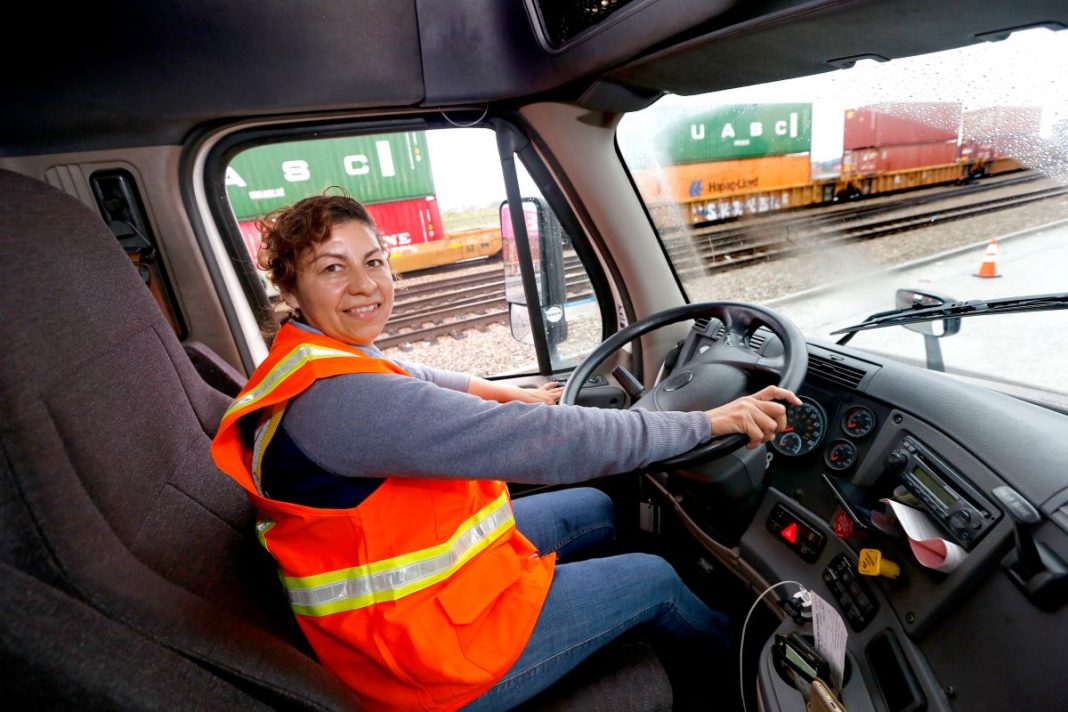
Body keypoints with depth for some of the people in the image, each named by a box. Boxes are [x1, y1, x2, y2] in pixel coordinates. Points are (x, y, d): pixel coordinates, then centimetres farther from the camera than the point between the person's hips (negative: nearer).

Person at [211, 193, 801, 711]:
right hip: (427, 643, -9)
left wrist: (515, 395, 21)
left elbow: (414, 380, 17)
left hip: (429, 567, 9)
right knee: (652, 577, 4)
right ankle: (727, 648, 38)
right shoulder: (337, 398, -34)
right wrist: (709, 422, -26)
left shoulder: (314, 360, -1)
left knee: (593, 508, 19)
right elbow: (536, 443, -36)